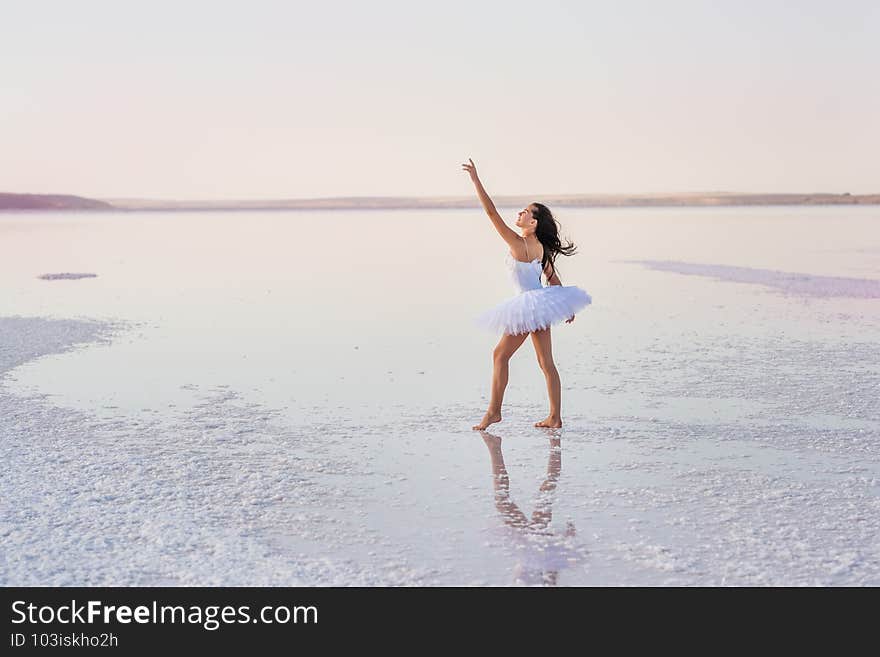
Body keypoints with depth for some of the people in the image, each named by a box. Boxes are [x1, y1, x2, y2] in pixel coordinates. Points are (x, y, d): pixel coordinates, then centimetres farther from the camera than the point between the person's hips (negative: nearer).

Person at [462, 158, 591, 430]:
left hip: (530, 306, -9)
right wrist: (565, 306, 24)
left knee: (500, 355, 3)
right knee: (546, 362, 9)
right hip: (542, 304, 9)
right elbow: (553, 279, 15)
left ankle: (494, 412, 8)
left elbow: (492, 213, -19)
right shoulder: (540, 247, 8)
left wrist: (475, 179, -17)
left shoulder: (518, 244, -16)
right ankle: (555, 417, 11)